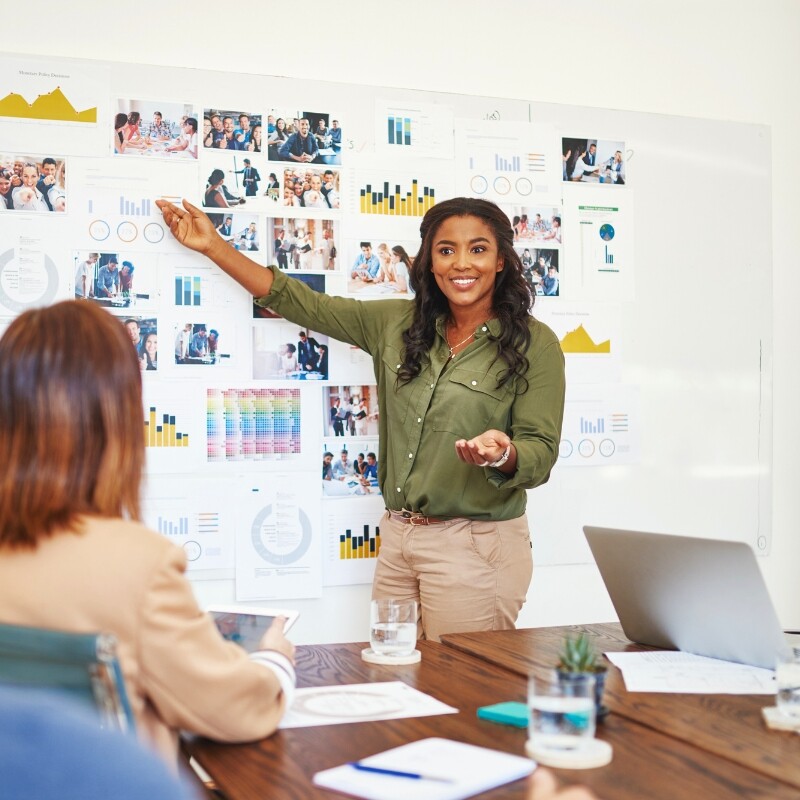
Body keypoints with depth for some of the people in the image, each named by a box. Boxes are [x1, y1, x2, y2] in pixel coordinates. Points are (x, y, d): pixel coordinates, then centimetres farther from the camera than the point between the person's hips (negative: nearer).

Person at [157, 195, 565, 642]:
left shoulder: (535, 344, -6)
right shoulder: (397, 323, 7)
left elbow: (540, 454, -8)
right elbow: (305, 304, 12)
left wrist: (503, 454, -31)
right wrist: (214, 246, 11)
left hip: (475, 547, -4)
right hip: (398, 538, 5)